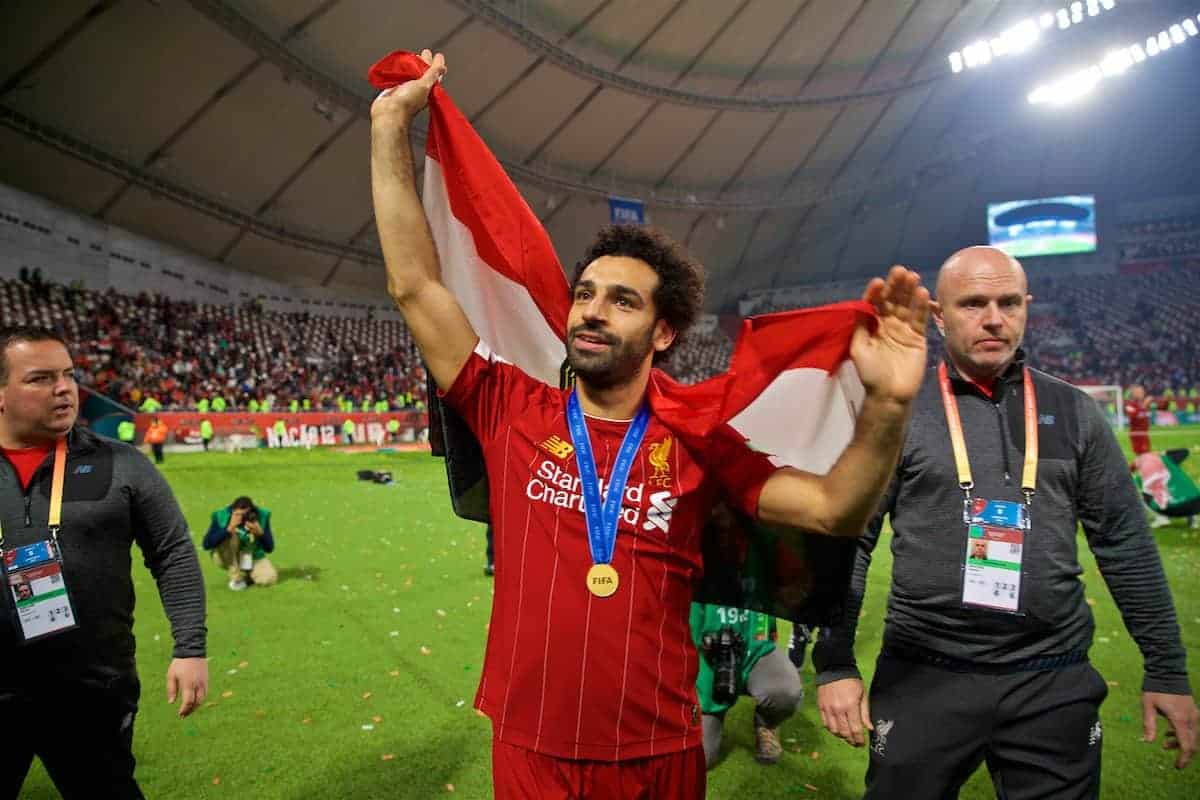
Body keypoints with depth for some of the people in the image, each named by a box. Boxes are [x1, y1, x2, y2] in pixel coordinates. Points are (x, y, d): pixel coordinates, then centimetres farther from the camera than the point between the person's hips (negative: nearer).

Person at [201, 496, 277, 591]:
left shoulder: (262, 516, -15)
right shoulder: (221, 516, -19)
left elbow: (269, 548, -14)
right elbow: (207, 545, -29)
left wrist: (260, 533, -33)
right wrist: (228, 529, -40)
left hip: (253, 558, 2)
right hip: (227, 559, -1)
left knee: (270, 578, -26)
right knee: (230, 535, -32)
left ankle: (246, 573, 10)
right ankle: (236, 577, -15)